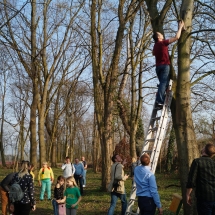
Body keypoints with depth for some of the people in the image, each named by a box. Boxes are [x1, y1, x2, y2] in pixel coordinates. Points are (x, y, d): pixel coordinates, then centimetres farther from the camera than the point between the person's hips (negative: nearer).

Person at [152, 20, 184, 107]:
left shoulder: (155, 45, 16)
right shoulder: (163, 43, -6)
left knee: (162, 83, 12)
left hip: (158, 66, 8)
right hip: (165, 65, -8)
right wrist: (180, 27, 3)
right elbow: (177, 37, -9)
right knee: (164, 83, -15)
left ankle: (160, 100, 2)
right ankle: (159, 100, -27)